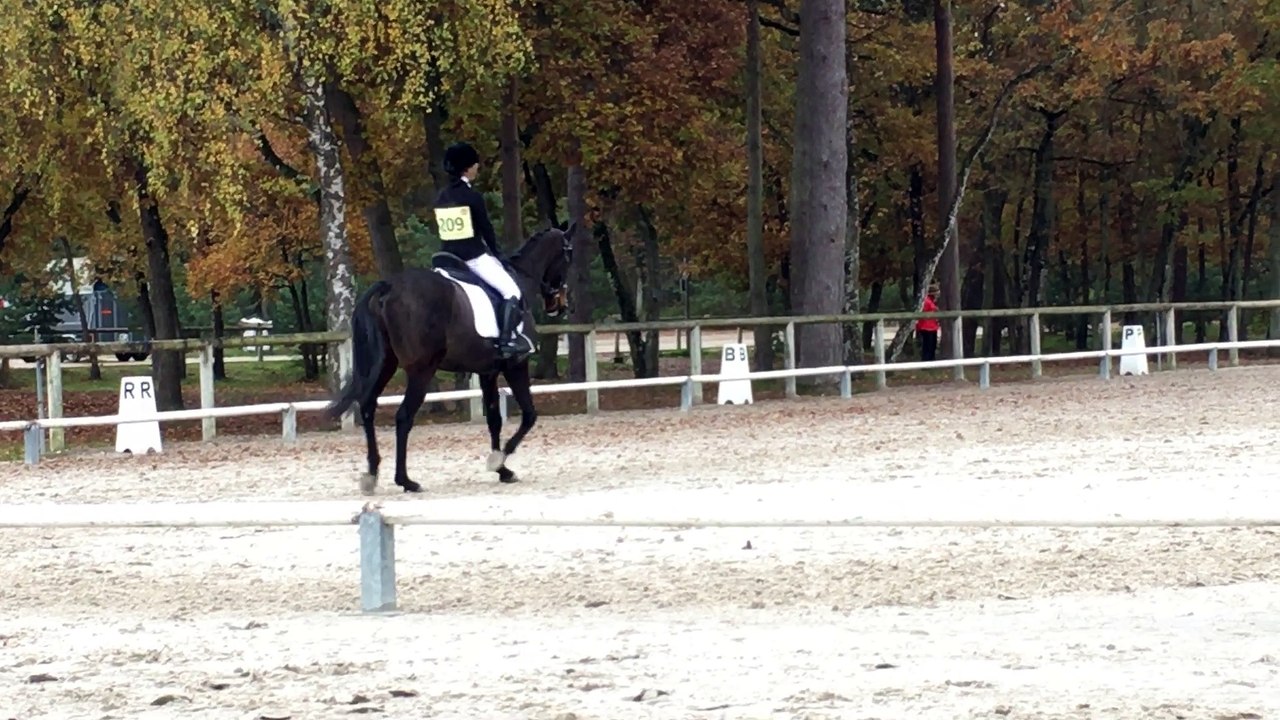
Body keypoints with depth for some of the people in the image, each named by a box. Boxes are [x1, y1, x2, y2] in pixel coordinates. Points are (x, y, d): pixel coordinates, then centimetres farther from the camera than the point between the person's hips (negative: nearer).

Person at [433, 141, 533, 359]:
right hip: (474, 256, -7)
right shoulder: (472, 197, -12)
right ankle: (507, 340, -17)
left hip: (449, 257, 7)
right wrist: (495, 254, 9)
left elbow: (443, 231, 13)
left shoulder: (441, 198, 8)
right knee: (511, 291, -4)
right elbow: (486, 229, -6)